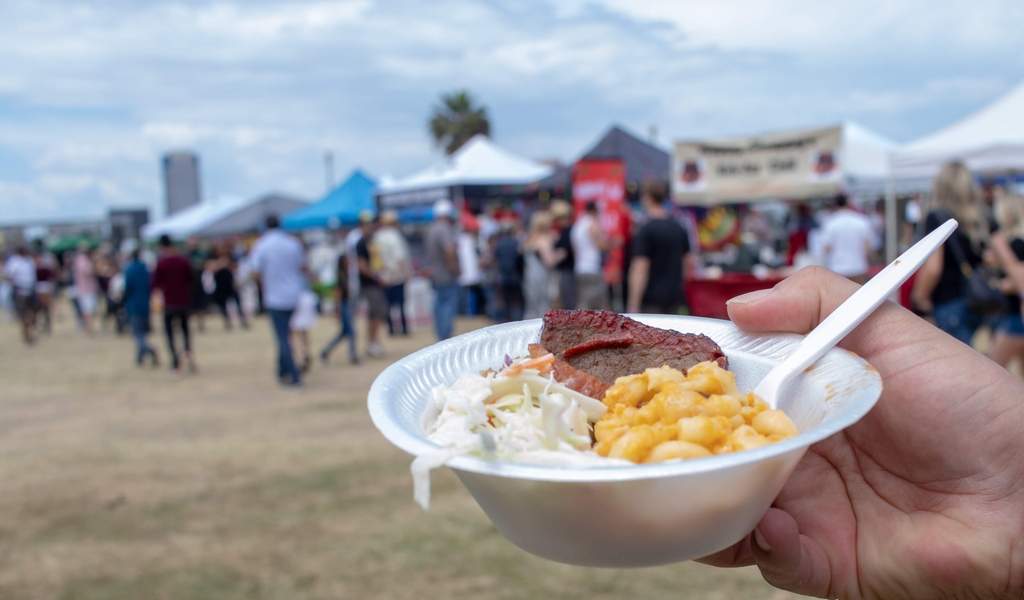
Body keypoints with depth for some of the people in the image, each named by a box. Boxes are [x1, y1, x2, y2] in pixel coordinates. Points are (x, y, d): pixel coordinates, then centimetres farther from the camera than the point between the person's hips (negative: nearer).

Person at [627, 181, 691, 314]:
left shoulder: (647, 230, -13)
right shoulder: (679, 228, 9)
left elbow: (641, 269, -18)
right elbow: (687, 263, 16)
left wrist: (634, 305, -18)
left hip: (653, 299, -7)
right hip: (675, 297, 7)